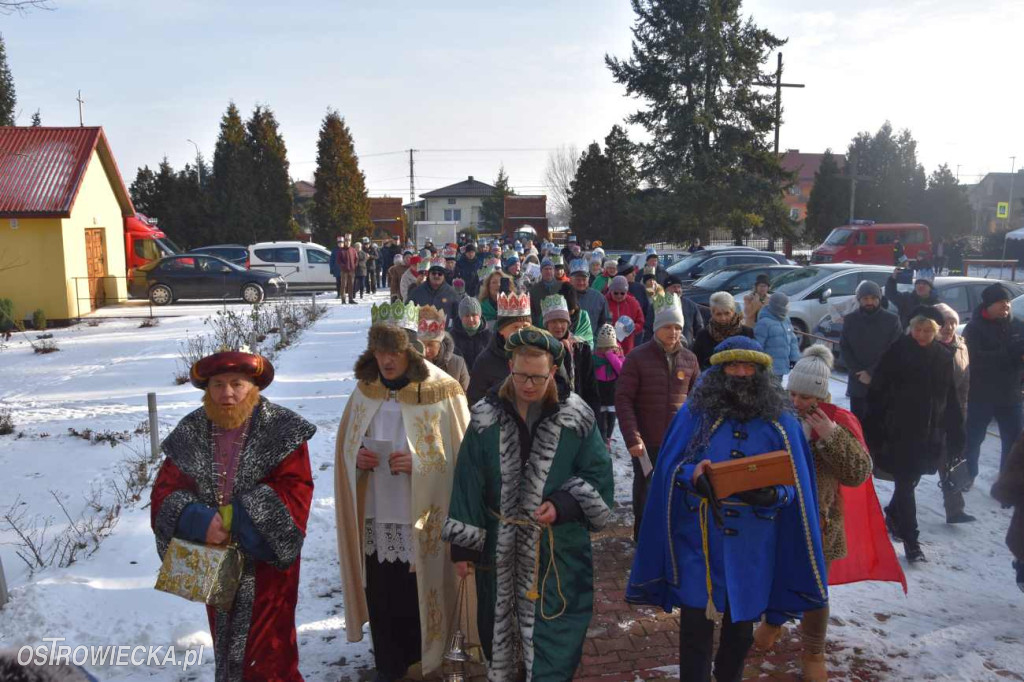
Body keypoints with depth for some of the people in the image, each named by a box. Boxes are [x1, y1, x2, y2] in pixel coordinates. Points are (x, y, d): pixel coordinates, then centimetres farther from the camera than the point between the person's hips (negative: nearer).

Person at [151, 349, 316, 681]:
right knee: (226, 641, 20)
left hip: (266, 560, -4)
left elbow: (295, 490, -14)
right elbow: (165, 491, -1)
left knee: (266, 646, 2)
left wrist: (244, 518, -23)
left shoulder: (282, 429, -10)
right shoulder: (190, 432, 1)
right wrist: (198, 521, -20)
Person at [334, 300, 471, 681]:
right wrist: (356, 457, -7)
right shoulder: (365, 389, 2)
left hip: (423, 520, -3)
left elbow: (461, 456, -7)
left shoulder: (441, 392, -11)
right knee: (381, 597, 11)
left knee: (417, 598, 6)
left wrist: (418, 462, -20)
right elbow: (345, 447, 15)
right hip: (375, 517, 4)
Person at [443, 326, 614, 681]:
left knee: (553, 632, 3)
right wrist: (463, 545, -1)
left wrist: (562, 505, -18)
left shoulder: (577, 418, -8)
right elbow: (468, 483, -1)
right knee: (500, 624, 18)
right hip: (500, 546, 2)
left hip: (558, 549, -2)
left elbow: (598, 477, -2)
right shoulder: (486, 417, -4)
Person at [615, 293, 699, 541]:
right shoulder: (638, 357, -7)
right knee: (645, 496, 9)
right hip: (647, 443, -3)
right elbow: (623, 399, -10)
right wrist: (632, 438, -18)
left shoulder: (689, 359, 5)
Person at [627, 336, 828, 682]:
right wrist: (692, 474, -23)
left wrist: (772, 494, -22)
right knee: (696, 625, 4)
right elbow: (669, 469, -1)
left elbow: (793, 484, 0)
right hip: (699, 541, -1)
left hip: (752, 548, 2)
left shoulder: (780, 422, 0)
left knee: (741, 628, 18)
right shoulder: (694, 413, -2)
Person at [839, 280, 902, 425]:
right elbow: (844, 349, 3)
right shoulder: (850, 319, 4)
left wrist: (871, 372, -12)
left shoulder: (892, 320, -3)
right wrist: (858, 373, -9)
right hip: (857, 383, 2)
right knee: (857, 422, 7)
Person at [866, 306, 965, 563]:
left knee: (910, 480, 16)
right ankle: (910, 540, 4)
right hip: (900, 431, -4)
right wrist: (874, 430, -10)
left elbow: (951, 399, 10)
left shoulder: (943, 357, 4)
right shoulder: (897, 352, -7)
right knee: (906, 483, -4)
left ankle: (893, 515, 41)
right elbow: (877, 391, -7)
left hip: (930, 433, 4)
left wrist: (955, 434, 9)